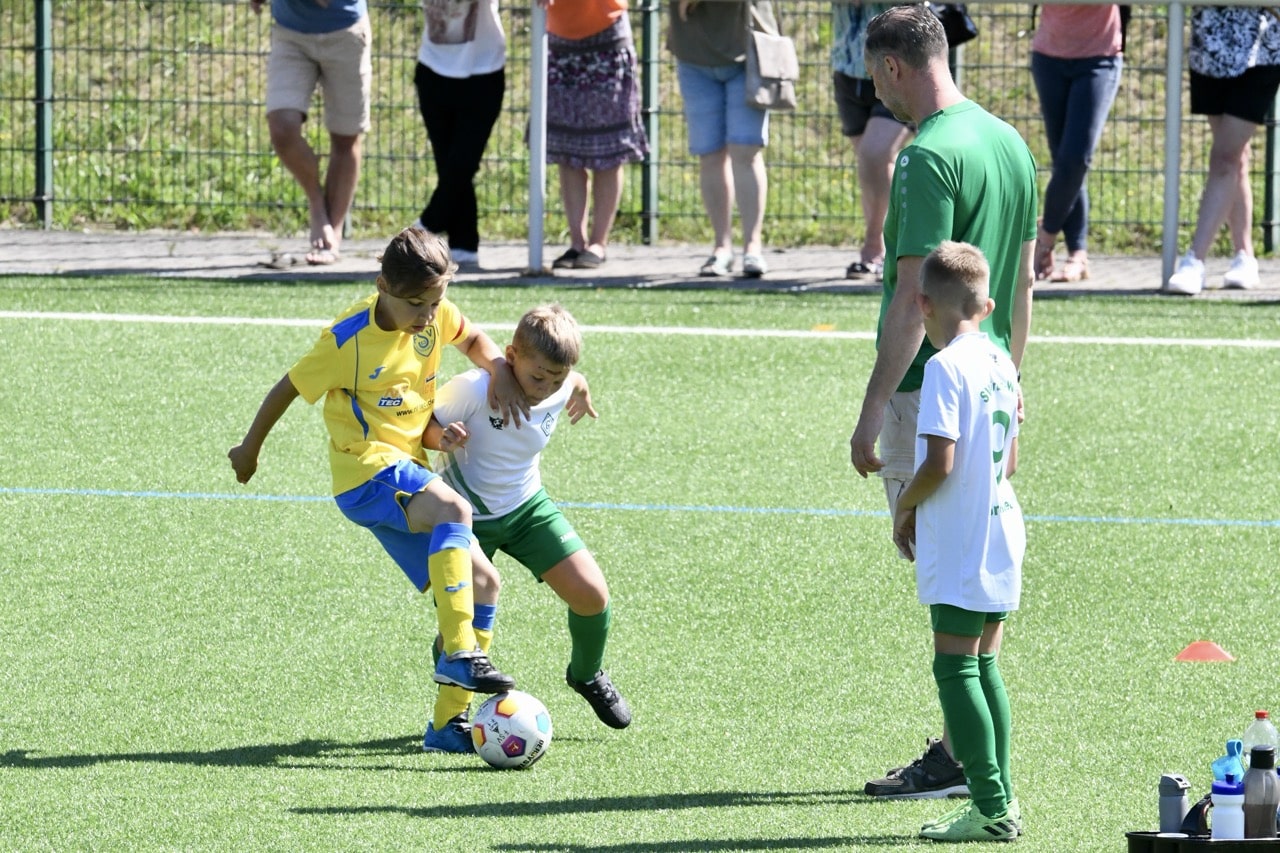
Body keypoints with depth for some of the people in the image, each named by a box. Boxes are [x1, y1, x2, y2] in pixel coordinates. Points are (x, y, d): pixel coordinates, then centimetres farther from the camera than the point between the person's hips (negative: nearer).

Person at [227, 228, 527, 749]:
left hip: (409, 473, 8)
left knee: (479, 583, 1)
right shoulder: (348, 340, -17)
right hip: (368, 471, -8)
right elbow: (289, 388, -4)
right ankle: (459, 654, -38)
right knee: (453, 510, -34)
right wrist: (249, 449, 8)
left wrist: (500, 373, 1)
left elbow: (473, 340, 23)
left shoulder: (437, 316, 1)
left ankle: (448, 721, 7)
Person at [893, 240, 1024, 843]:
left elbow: (939, 462, -21)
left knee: (956, 668, -5)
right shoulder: (1001, 364, 10)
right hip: (1001, 531, 9)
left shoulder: (945, 367, -15)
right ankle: (999, 797, 16)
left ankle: (991, 807, -9)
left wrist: (905, 506, -3)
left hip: (960, 544, -9)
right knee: (983, 664, 16)